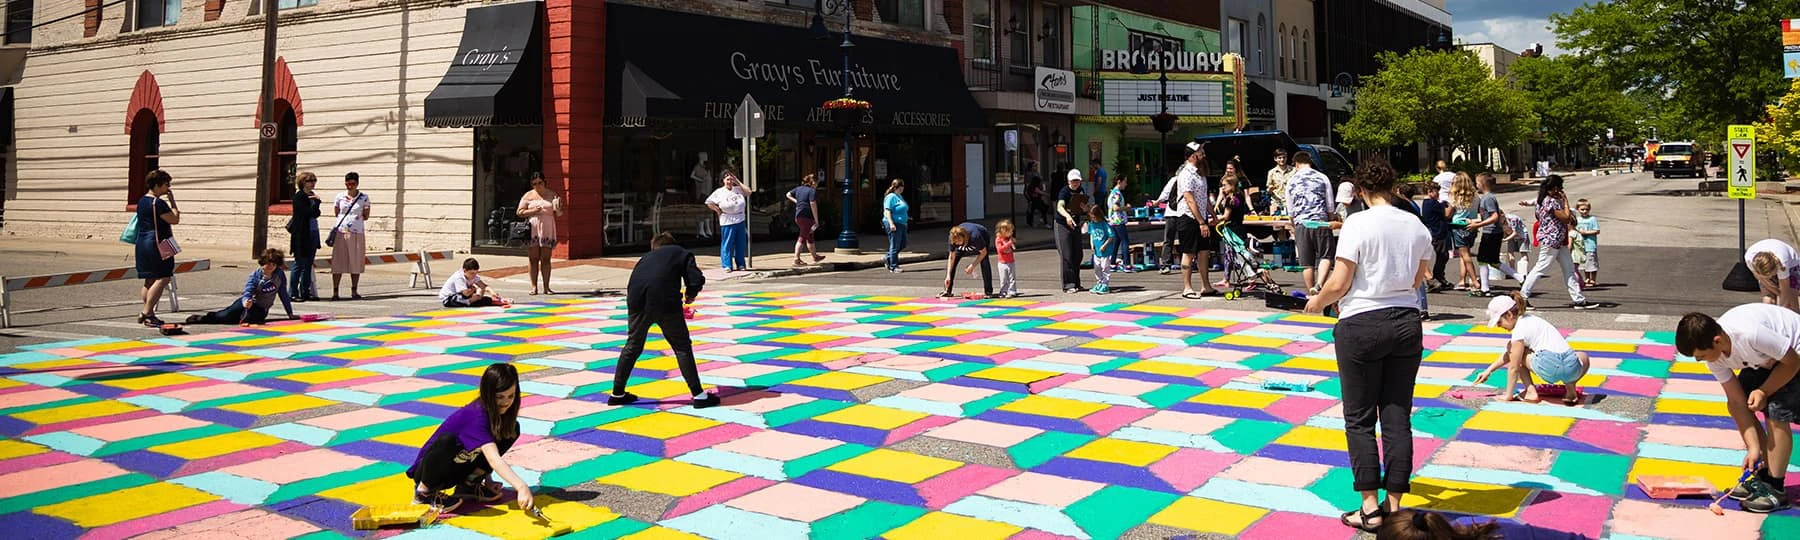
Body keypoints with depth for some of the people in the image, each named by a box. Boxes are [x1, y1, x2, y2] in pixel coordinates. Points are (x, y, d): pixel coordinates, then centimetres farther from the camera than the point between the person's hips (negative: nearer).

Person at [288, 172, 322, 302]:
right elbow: (311, 213, -18)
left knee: (308, 264, 10)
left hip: (313, 234, 8)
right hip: (301, 234, -8)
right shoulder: (299, 196, -10)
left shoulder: (311, 195, 13)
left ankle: (305, 292, 15)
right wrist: (317, 201, -11)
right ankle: (293, 293, 1)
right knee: (299, 264, -4)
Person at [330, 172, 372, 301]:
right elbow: (336, 213, 13)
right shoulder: (340, 197, 5)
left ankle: (354, 291, 13)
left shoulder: (364, 197, 3)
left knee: (356, 262, 3)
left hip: (357, 232, 0)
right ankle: (335, 291, 1)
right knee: (338, 262, -2)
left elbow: (366, 217, 7)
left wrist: (357, 219, -5)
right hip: (341, 232, 0)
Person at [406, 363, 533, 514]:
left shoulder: (501, 412, -7)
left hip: (457, 468, 7)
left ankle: (469, 483, 0)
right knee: (447, 440, -41)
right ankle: (424, 491, -13)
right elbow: (494, 459, -42)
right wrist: (521, 487, -52)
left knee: (512, 429, -6)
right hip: (427, 471, -7)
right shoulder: (475, 415, -31)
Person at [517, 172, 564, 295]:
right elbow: (520, 212, 5)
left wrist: (558, 209, -15)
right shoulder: (528, 196, 8)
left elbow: (559, 214, 9)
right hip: (532, 229, 0)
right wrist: (533, 211, -11)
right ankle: (534, 287, 2)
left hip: (547, 230, 0)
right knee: (533, 258, -1)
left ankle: (546, 287, 2)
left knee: (546, 258, 0)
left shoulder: (553, 195, 10)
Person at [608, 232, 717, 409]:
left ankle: (617, 393, 27)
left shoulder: (647, 257, 34)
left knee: (632, 346, 20)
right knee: (682, 347, 7)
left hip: (637, 301, 4)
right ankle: (698, 395, 5)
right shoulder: (682, 253, 24)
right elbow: (697, 279, 8)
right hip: (665, 301, -3)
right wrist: (689, 295, 26)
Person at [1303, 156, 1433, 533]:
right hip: (1406, 322, 5)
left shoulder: (1358, 223, -12)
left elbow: (1339, 283, -13)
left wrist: (1318, 301, 6)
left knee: (1359, 419, 5)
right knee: (1397, 417, 9)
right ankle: (1394, 505, 14)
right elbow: (1418, 279, 15)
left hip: (1361, 323, -5)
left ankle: (1370, 508, 7)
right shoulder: (1416, 226, 4)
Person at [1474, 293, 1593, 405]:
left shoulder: (1520, 329, -2)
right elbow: (1508, 354, 35)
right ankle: (1571, 391, 19)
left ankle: (1530, 391, 8)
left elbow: (1514, 367, 2)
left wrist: (1508, 395, 12)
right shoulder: (1529, 319, 24)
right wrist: (1488, 370, 36)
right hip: (1571, 369, 8)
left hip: (1550, 369, -8)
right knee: (1583, 357, 44)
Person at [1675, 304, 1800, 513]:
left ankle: (1776, 488, -8)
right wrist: (1753, 447, -17)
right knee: (1734, 405, 0)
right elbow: (1737, 400, -13)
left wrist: (1764, 392, -16)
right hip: (1768, 359, 7)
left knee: (1776, 411, -18)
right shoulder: (1713, 354, -16)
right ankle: (1764, 474, 11)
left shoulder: (1750, 334, -40)